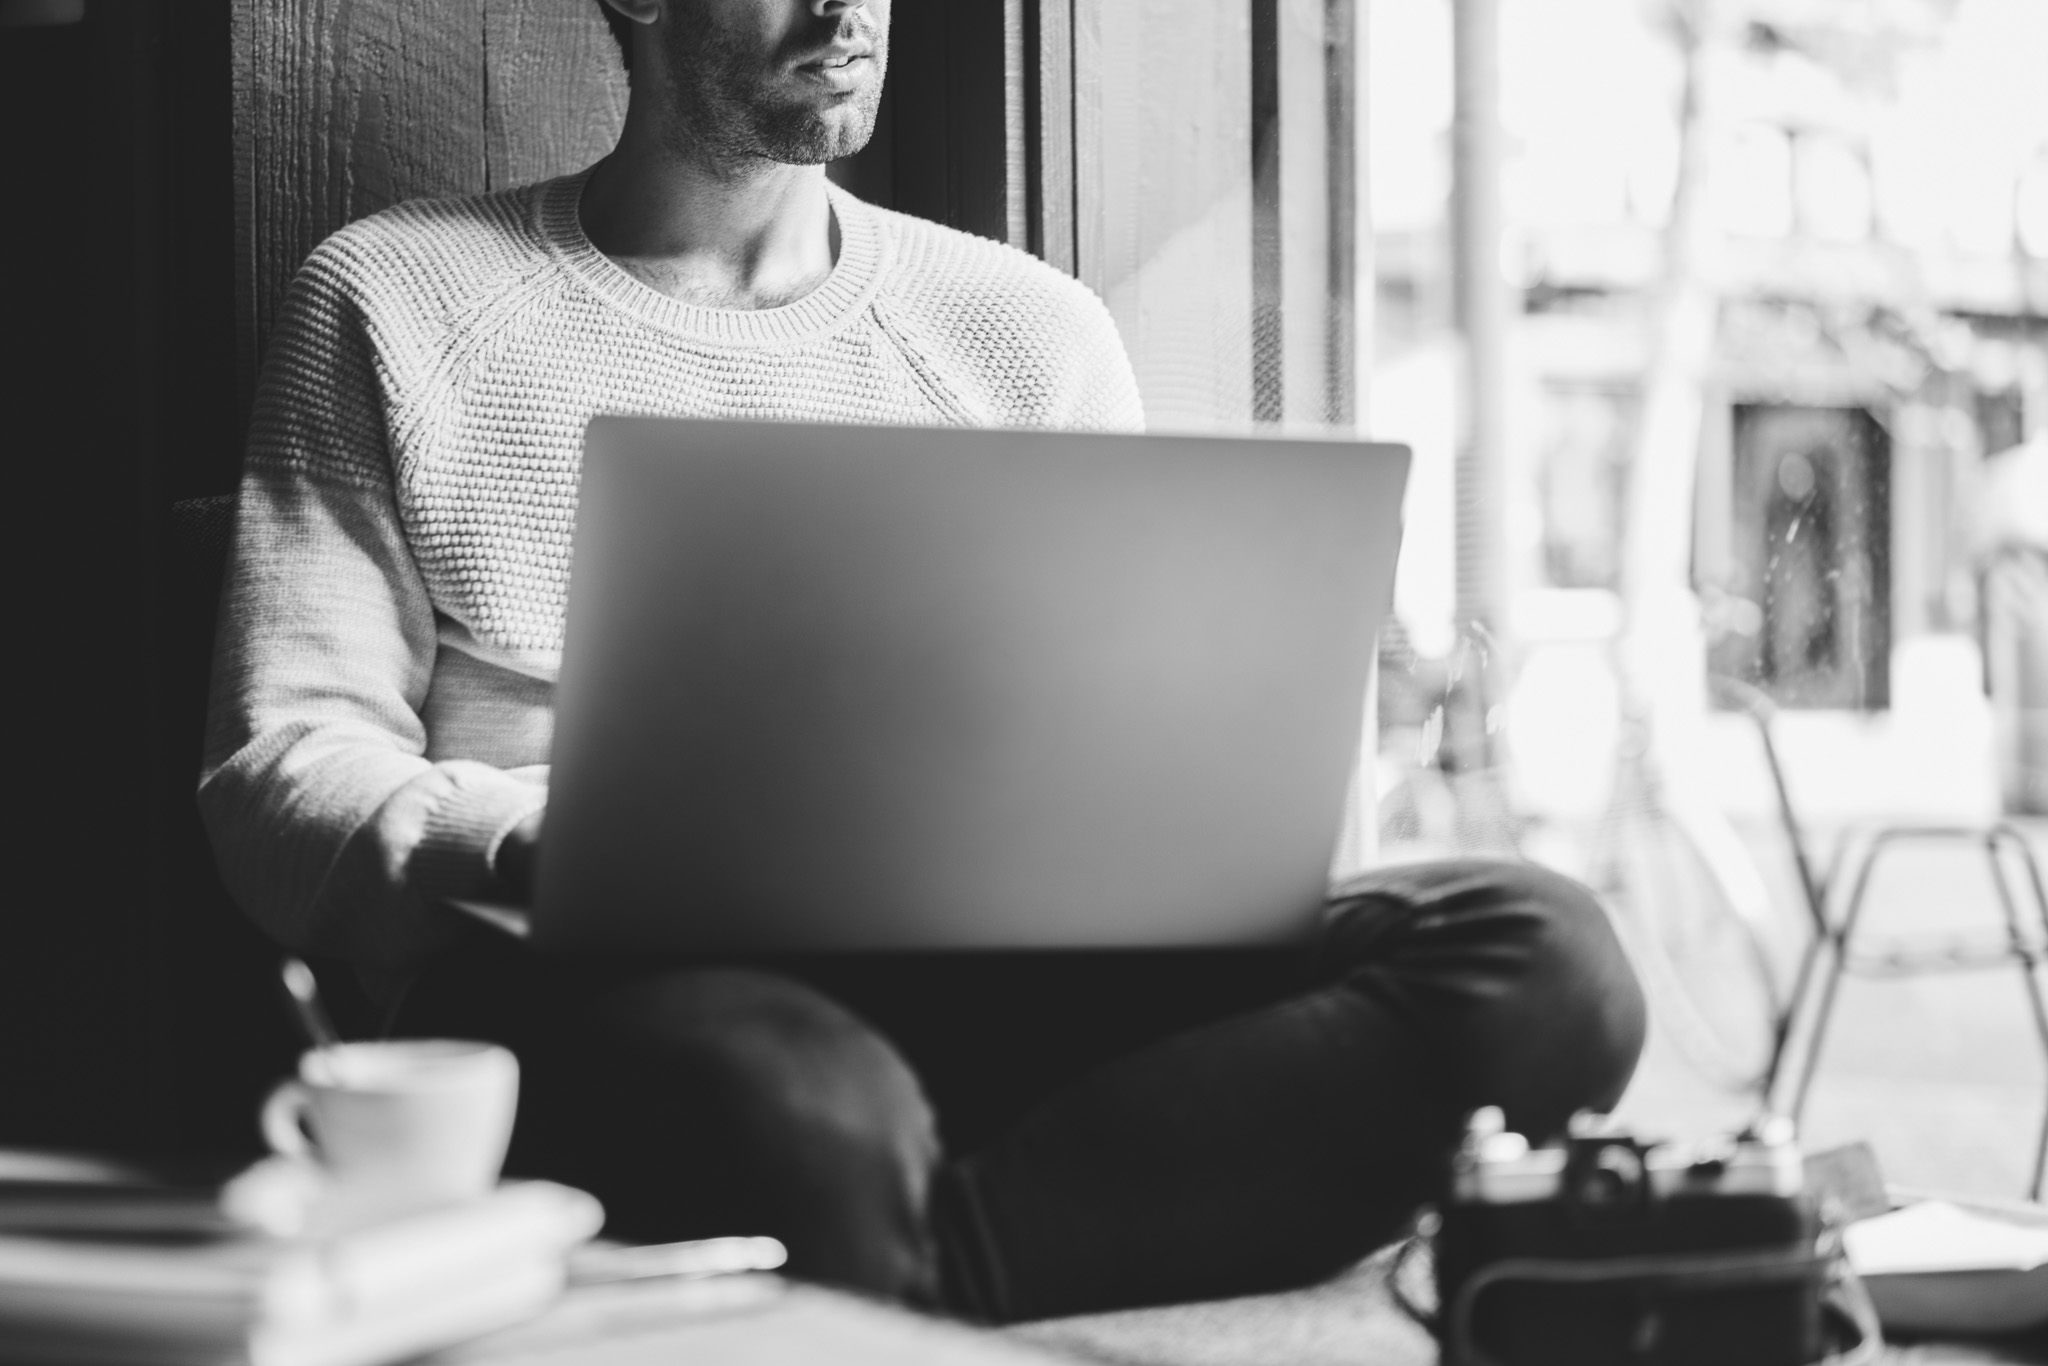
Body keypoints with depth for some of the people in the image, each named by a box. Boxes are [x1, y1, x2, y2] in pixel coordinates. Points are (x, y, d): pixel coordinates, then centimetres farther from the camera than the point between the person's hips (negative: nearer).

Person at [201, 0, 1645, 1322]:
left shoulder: (1031, 328, 19)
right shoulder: (399, 299, 12)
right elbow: (278, 774, 4)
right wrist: (538, 839, -17)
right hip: (600, 979, -5)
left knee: (1545, 960, -25)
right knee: (811, 1102, -44)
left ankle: (926, 1262, -30)